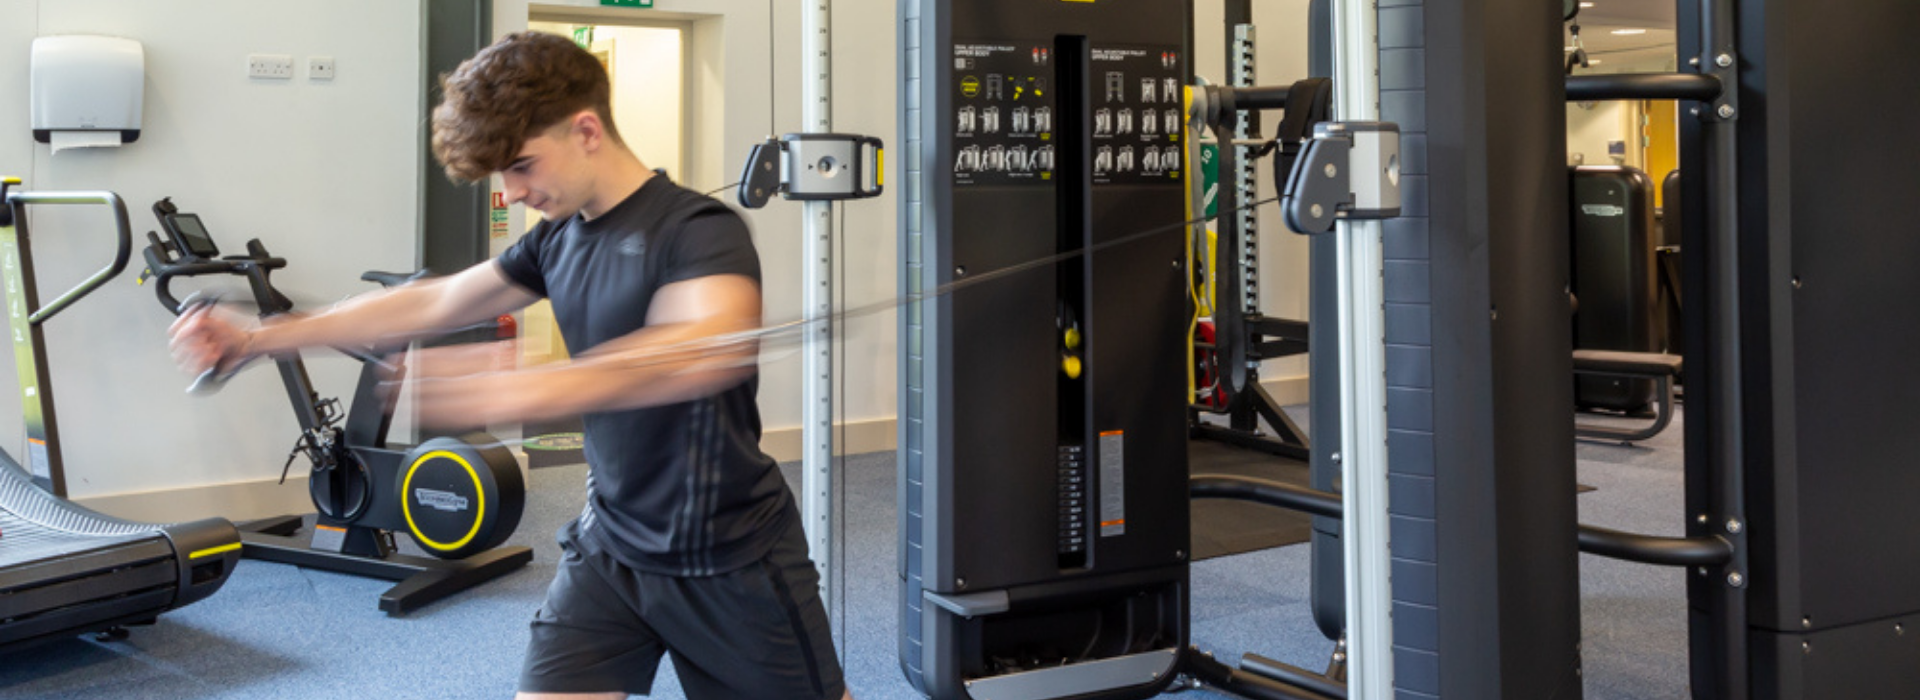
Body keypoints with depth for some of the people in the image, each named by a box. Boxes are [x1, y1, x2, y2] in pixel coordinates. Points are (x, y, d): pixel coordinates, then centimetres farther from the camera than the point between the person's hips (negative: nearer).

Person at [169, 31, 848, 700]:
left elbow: (708, 349, -41)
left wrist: (533, 387, -56)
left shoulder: (700, 229, -20)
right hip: (612, 543, 6)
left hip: (730, 557, -6)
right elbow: (431, 304, 12)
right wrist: (258, 339, 11)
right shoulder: (558, 240, 3)